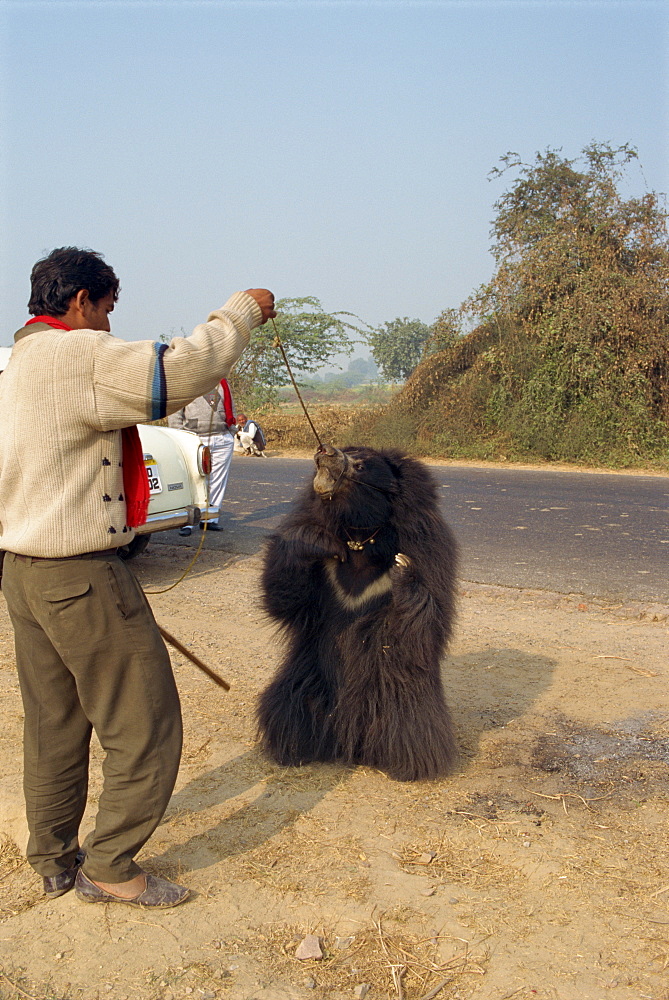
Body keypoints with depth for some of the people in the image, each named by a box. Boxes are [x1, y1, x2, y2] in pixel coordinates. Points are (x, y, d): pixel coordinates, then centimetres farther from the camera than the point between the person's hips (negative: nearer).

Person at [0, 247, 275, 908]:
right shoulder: (74, 355, -15)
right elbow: (182, 371, -24)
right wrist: (241, 311, -10)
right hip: (80, 575, -10)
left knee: (54, 725, 18)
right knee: (145, 727, 3)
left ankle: (54, 863, 30)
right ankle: (109, 867, 13)